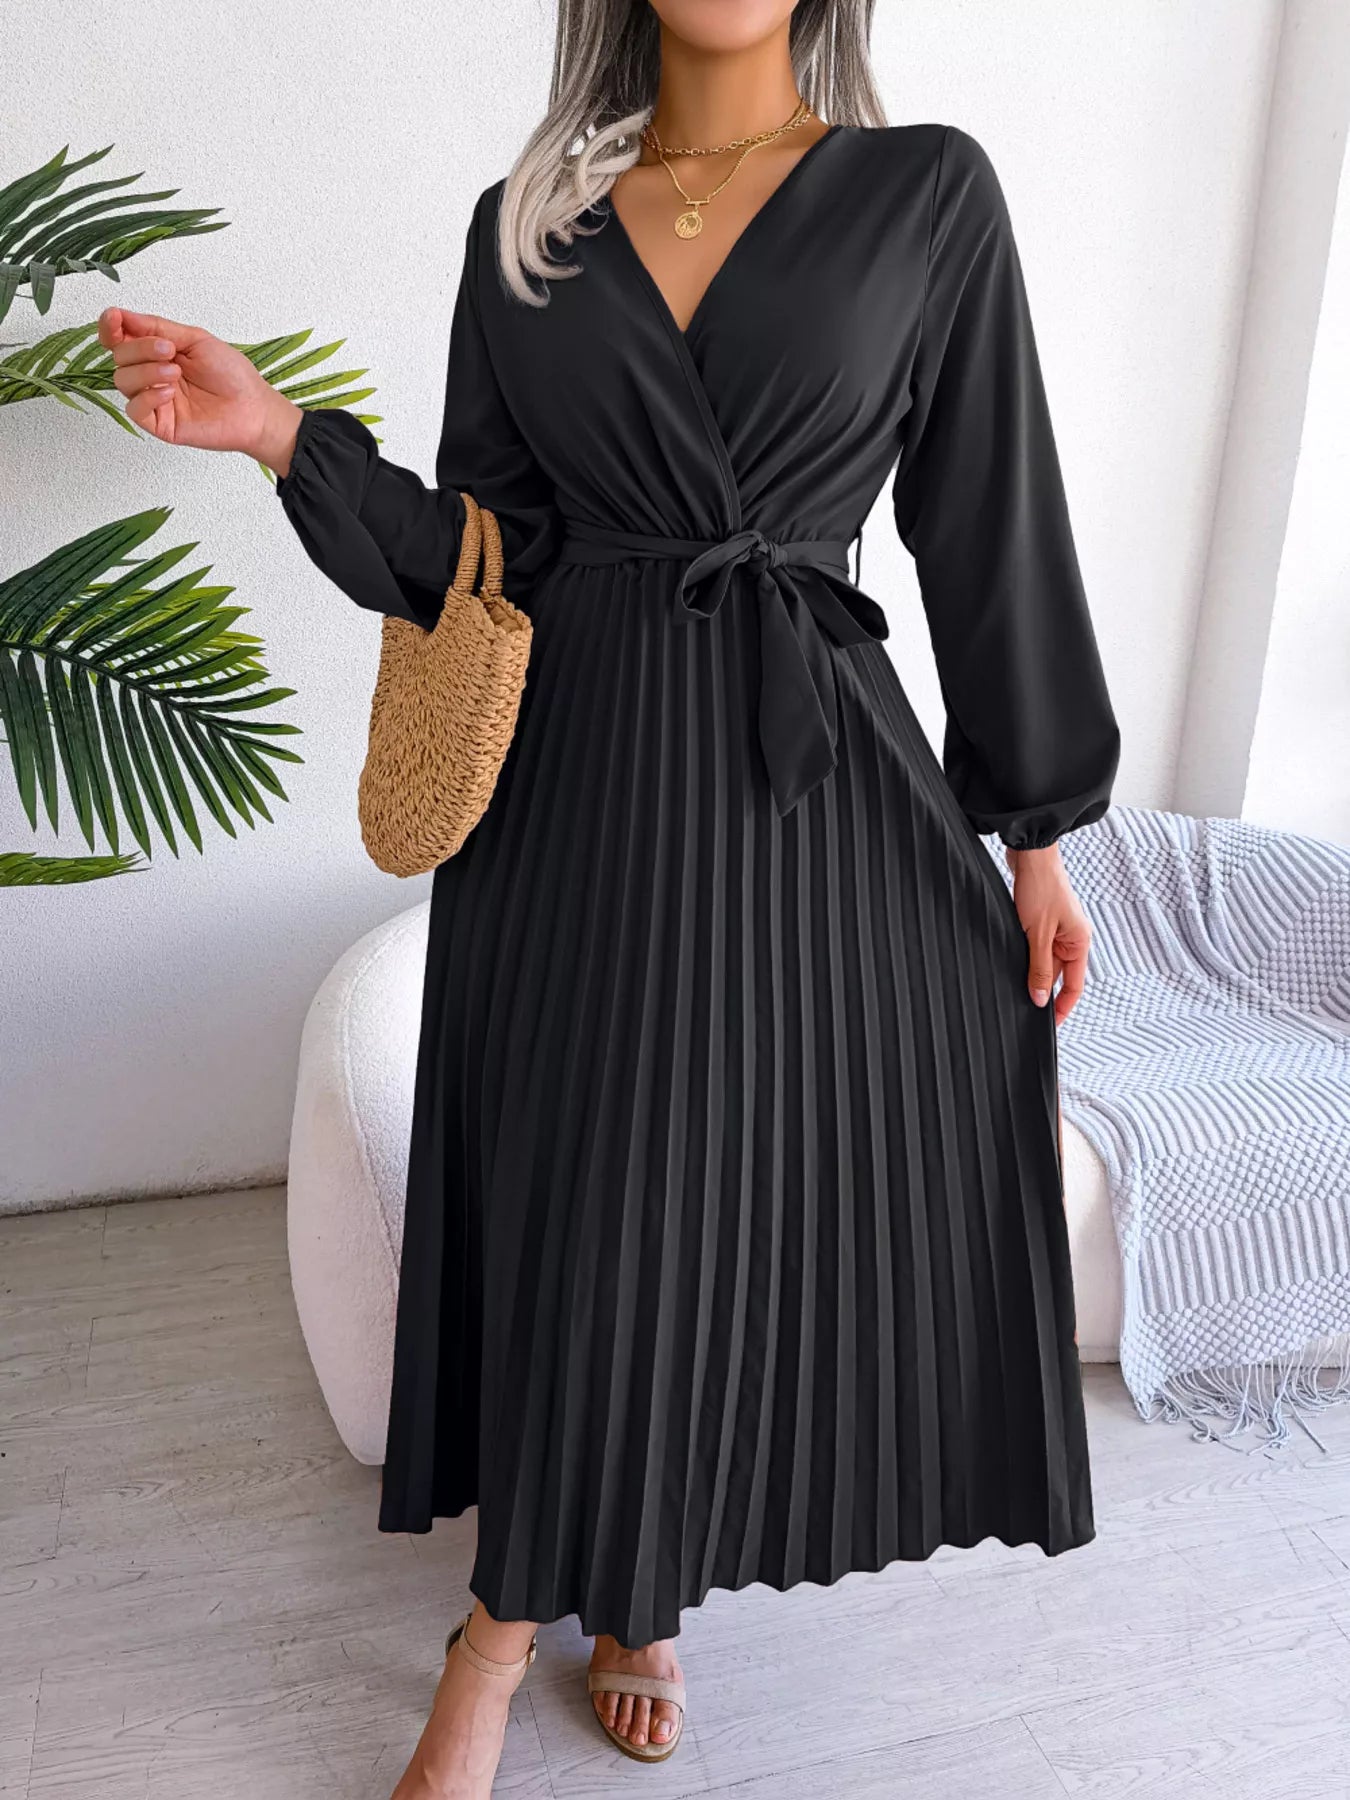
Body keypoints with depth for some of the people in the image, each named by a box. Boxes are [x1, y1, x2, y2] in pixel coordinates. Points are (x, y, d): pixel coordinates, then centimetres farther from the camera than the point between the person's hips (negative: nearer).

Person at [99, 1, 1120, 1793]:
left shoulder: (929, 192, 3)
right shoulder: (526, 223, 8)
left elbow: (992, 523, 2)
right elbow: (479, 554, 7)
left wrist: (1036, 833, 2)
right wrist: (283, 433, -8)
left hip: (811, 782, 0)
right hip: (576, 788, 1)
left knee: (775, 1203, 7)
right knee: (576, 1214, 7)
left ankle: (638, 1597, 36)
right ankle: (508, 1634, 32)